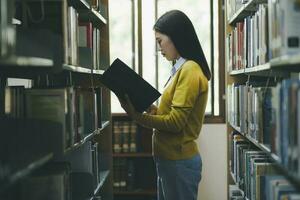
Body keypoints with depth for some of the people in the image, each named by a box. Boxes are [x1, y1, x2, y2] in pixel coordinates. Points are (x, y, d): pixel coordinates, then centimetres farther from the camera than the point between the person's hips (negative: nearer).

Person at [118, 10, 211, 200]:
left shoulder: (190, 71, -16)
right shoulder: (182, 69, 12)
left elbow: (175, 122, -19)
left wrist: (137, 116, -15)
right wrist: (153, 109, 0)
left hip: (179, 162, -9)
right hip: (171, 159, 9)